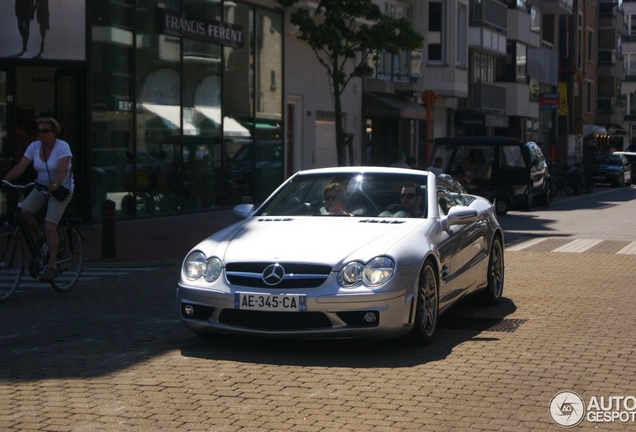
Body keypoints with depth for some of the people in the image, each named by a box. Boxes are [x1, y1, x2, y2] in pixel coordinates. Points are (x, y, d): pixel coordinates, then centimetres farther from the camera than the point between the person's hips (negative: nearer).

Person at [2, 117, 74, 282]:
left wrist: (54, 185, -45)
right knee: (24, 211, -21)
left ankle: (51, 266, -10)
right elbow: (20, 167, -7)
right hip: (42, 189, 5)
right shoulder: (34, 147, -1)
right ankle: (37, 241, 4)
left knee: (49, 226, -17)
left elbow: (62, 170, -27)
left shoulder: (62, 146, -15)